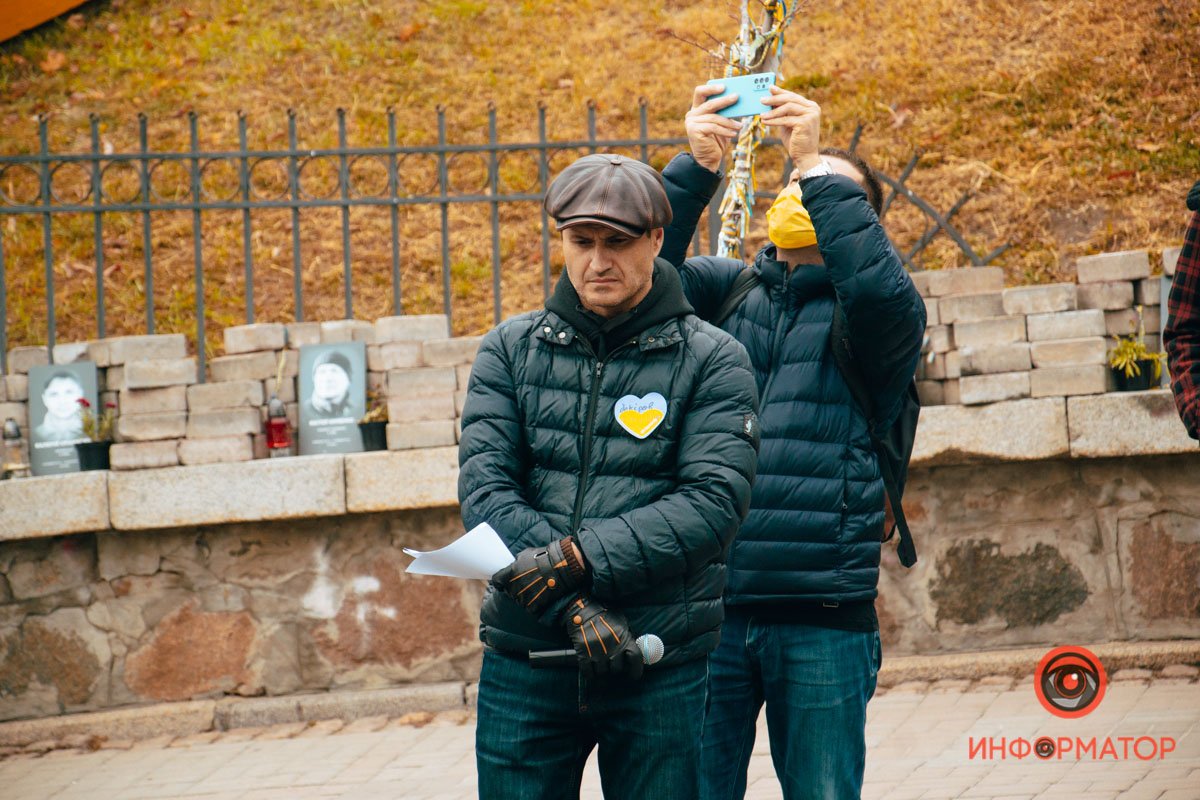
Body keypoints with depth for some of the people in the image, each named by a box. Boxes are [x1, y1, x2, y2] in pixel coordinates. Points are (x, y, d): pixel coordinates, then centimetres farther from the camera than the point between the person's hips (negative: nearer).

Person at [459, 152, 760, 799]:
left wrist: (580, 557, -20)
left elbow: (714, 500, -10)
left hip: (660, 666, -2)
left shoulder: (711, 360, 1)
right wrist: (572, 603, -16)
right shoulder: (510, 351, 7)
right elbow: (485, 489, -3)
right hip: (525, 658, 2)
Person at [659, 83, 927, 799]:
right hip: (709, 605, 2)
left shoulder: (867, 313, 6)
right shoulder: (729, 290, 15)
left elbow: (878, 283, -16)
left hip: (824, 617, -2)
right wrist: (697, 169, -11)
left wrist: (818, 167, -14)